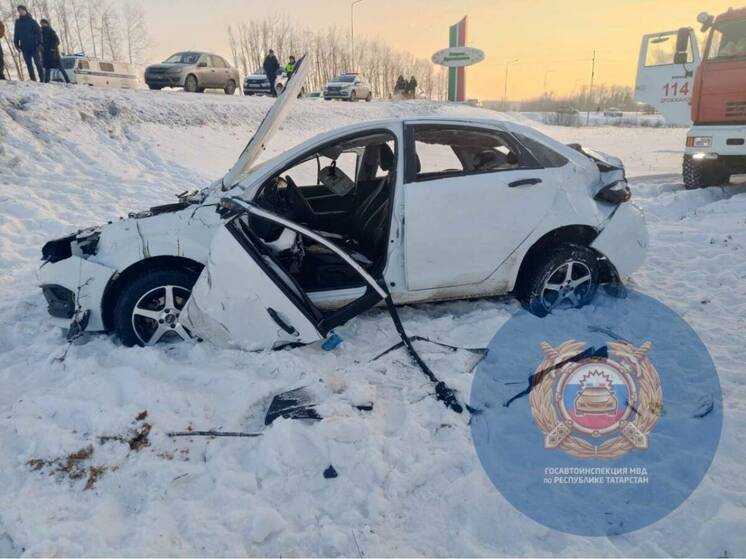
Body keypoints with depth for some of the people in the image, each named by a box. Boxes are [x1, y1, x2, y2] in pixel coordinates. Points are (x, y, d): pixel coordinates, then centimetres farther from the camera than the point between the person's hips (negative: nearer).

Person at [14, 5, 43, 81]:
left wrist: (39, 43, -13)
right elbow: (16, 34, 14)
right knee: (29, 65, 3)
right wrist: (16, 44, 6)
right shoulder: (18, 22, 12)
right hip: (24, 47, 4)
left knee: (38, 64, -4)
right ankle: (33, 80, 6)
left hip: (34, 47, -4)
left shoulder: (32, 21, 1)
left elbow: (38, 32, -3)